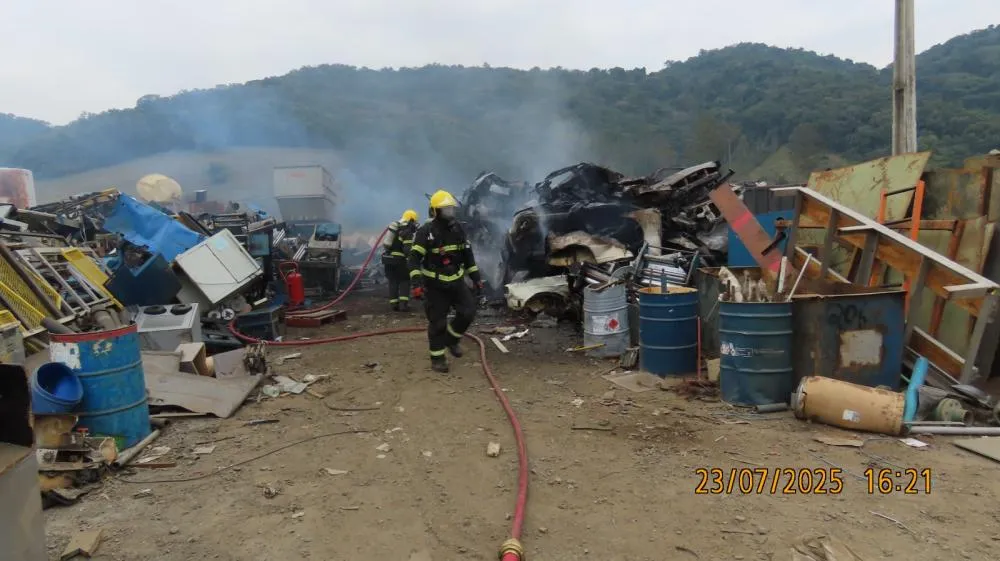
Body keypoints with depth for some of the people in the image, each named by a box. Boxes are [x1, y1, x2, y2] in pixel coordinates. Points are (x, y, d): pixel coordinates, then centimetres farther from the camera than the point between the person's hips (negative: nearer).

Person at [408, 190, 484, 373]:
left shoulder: (458, 229, 4)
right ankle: (438, 358, 14)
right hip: (435, 285, -5)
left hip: (456, 281, 5)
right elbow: (414, 258, -18)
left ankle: (451, 339, 23)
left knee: (468, 312, -2)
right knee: (437, 322, -1)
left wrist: (476, 278, 9)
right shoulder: (425, 232, -14)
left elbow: (468, 255, 12)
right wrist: (416, 283, -28)